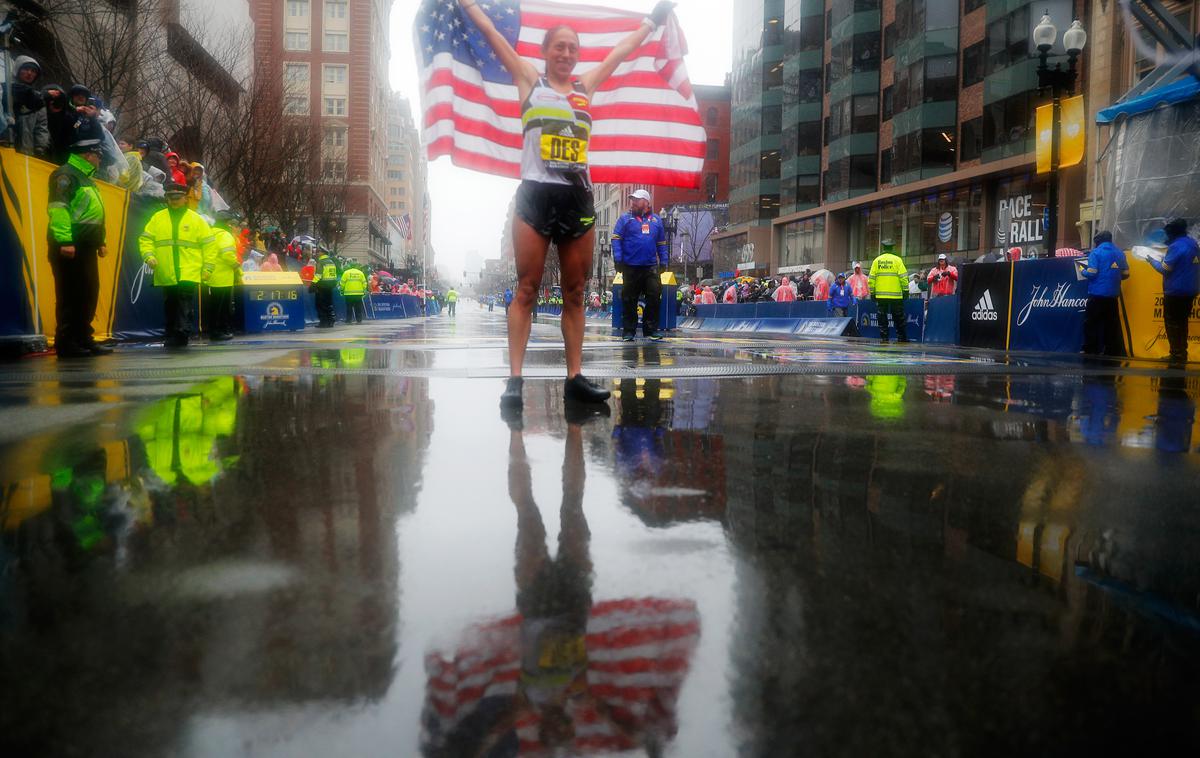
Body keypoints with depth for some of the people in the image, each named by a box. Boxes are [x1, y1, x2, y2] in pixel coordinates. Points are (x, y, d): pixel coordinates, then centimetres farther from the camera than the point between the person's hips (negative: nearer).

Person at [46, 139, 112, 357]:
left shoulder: (85, 178, 23)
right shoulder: (65, 174, -8)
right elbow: (57, 207, -19)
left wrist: (100, 241, 23)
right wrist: (64, 240, -26)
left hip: (85, 249, 10)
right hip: (69, 248, -10)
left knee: (88, 295, 12)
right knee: (69, 296, -8)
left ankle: (84, 340, 19)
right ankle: (65, 344, -5)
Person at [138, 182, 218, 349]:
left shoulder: (196, 219, 4)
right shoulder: (157, 218, 11)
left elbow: (209, 243, 4)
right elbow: (145, 239, 10)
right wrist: (148, 256, -8)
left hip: (189, 275, -3)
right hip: (166, 275, 3)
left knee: (184, 308, -13)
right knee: (169, 308, 11)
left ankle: (182, 334, -13)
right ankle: (171, 337, 20)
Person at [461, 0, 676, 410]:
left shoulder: (586, 85, 18)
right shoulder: (529, 80, 10)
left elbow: (622, 50, 27)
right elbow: (491, 33, 10)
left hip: (579, 199, 4)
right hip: (536, 195, -4)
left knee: (575, 293, 4)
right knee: (526, 291, -5)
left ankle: (575, 377, 8)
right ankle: (514, 379, -6)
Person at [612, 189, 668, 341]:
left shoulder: (656, 220, 12)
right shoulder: (625, 219, 4)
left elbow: (662, 243, 17)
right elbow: (616, 239, -2)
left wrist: (663, 261, 9)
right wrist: (618, 259, -11)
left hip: (651, 266, 2)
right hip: (631, 267, -2)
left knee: (655, 296, -5)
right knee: (629, 300, 3)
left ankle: (651, 330, 3)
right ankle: (628, 331, 11)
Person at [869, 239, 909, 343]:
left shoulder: (876, 261, 5)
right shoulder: (897, 260, -3)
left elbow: (871, 278, 4)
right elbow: (903, 277, -7)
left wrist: (872, 292, 10)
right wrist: (906, 290, -1)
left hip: (880, 295, 2)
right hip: (895, 295, -2)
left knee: (882, 317, 7)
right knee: (898, 318, 7)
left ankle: (883, 337, 4)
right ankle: (901, 337, 10)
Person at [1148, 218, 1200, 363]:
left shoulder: (1176, 246, -19)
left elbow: (1165, 269, -17)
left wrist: (1152, 260, -1)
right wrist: (1165, 258, 14)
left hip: (1176, 292, -9)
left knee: (1172, 324, -1)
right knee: (1181, 323, 17)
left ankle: (1177, 356, 0)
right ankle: (1181, 353, 22)